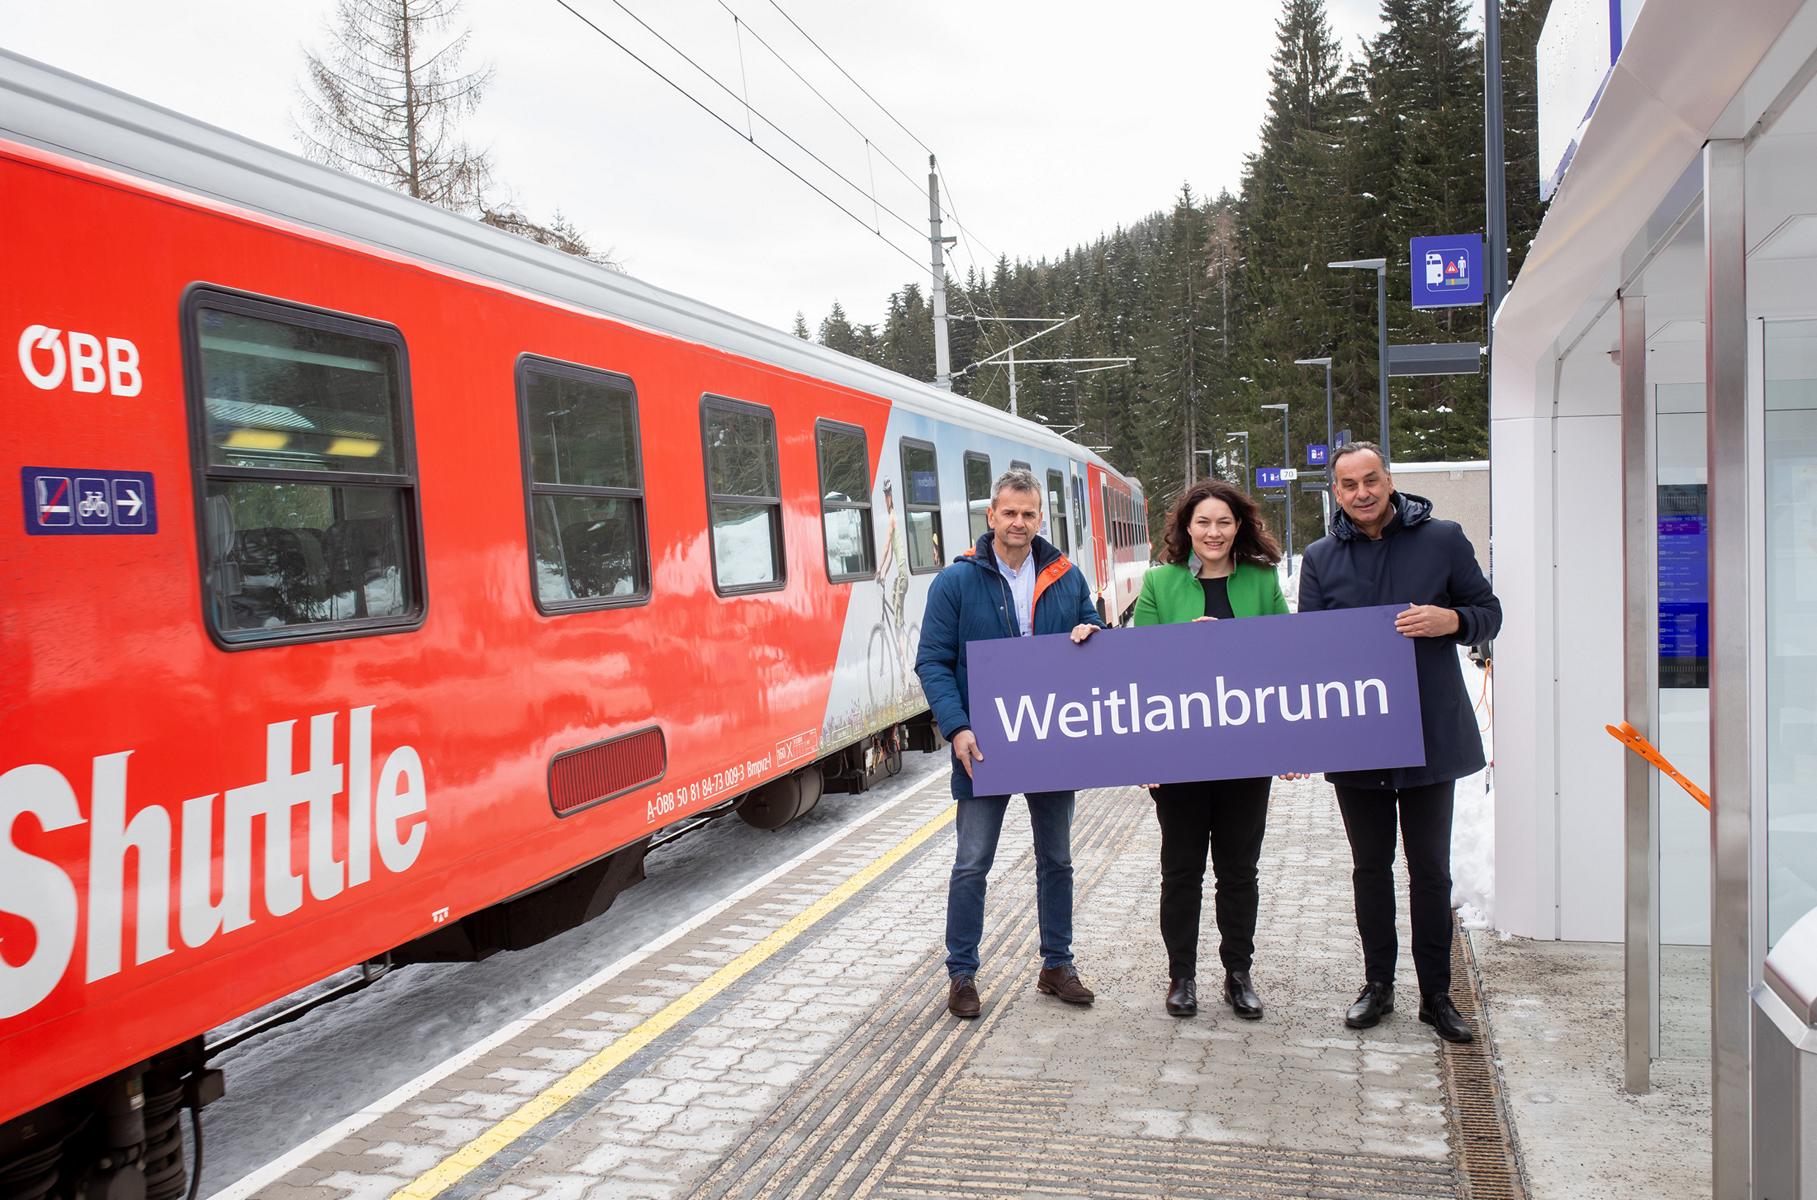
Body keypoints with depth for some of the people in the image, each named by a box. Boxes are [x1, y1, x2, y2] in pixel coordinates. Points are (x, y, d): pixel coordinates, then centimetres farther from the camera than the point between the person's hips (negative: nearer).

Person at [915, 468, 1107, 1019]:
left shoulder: (1066, 577, 5)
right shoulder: (956, 581, -6)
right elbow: (932, 662, -8)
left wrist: (1091, 635, -11)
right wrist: (957, 728, -20)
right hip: (985, 746, -3)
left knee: (1056, 859, 14)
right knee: (972, 864, 3)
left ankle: (1057, 965, 30)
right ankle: (961, 974, 17)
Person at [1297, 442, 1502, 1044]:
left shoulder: (1443, 539, -2)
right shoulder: (1321, 558, 4)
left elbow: (1489, 613, 4)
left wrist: (1451, 620, -20)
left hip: (1431, 735, -2)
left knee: (1430, 871, 9)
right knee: (1370, 868, 13)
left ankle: (1436, 994, 21)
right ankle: (1377, 984, 26)